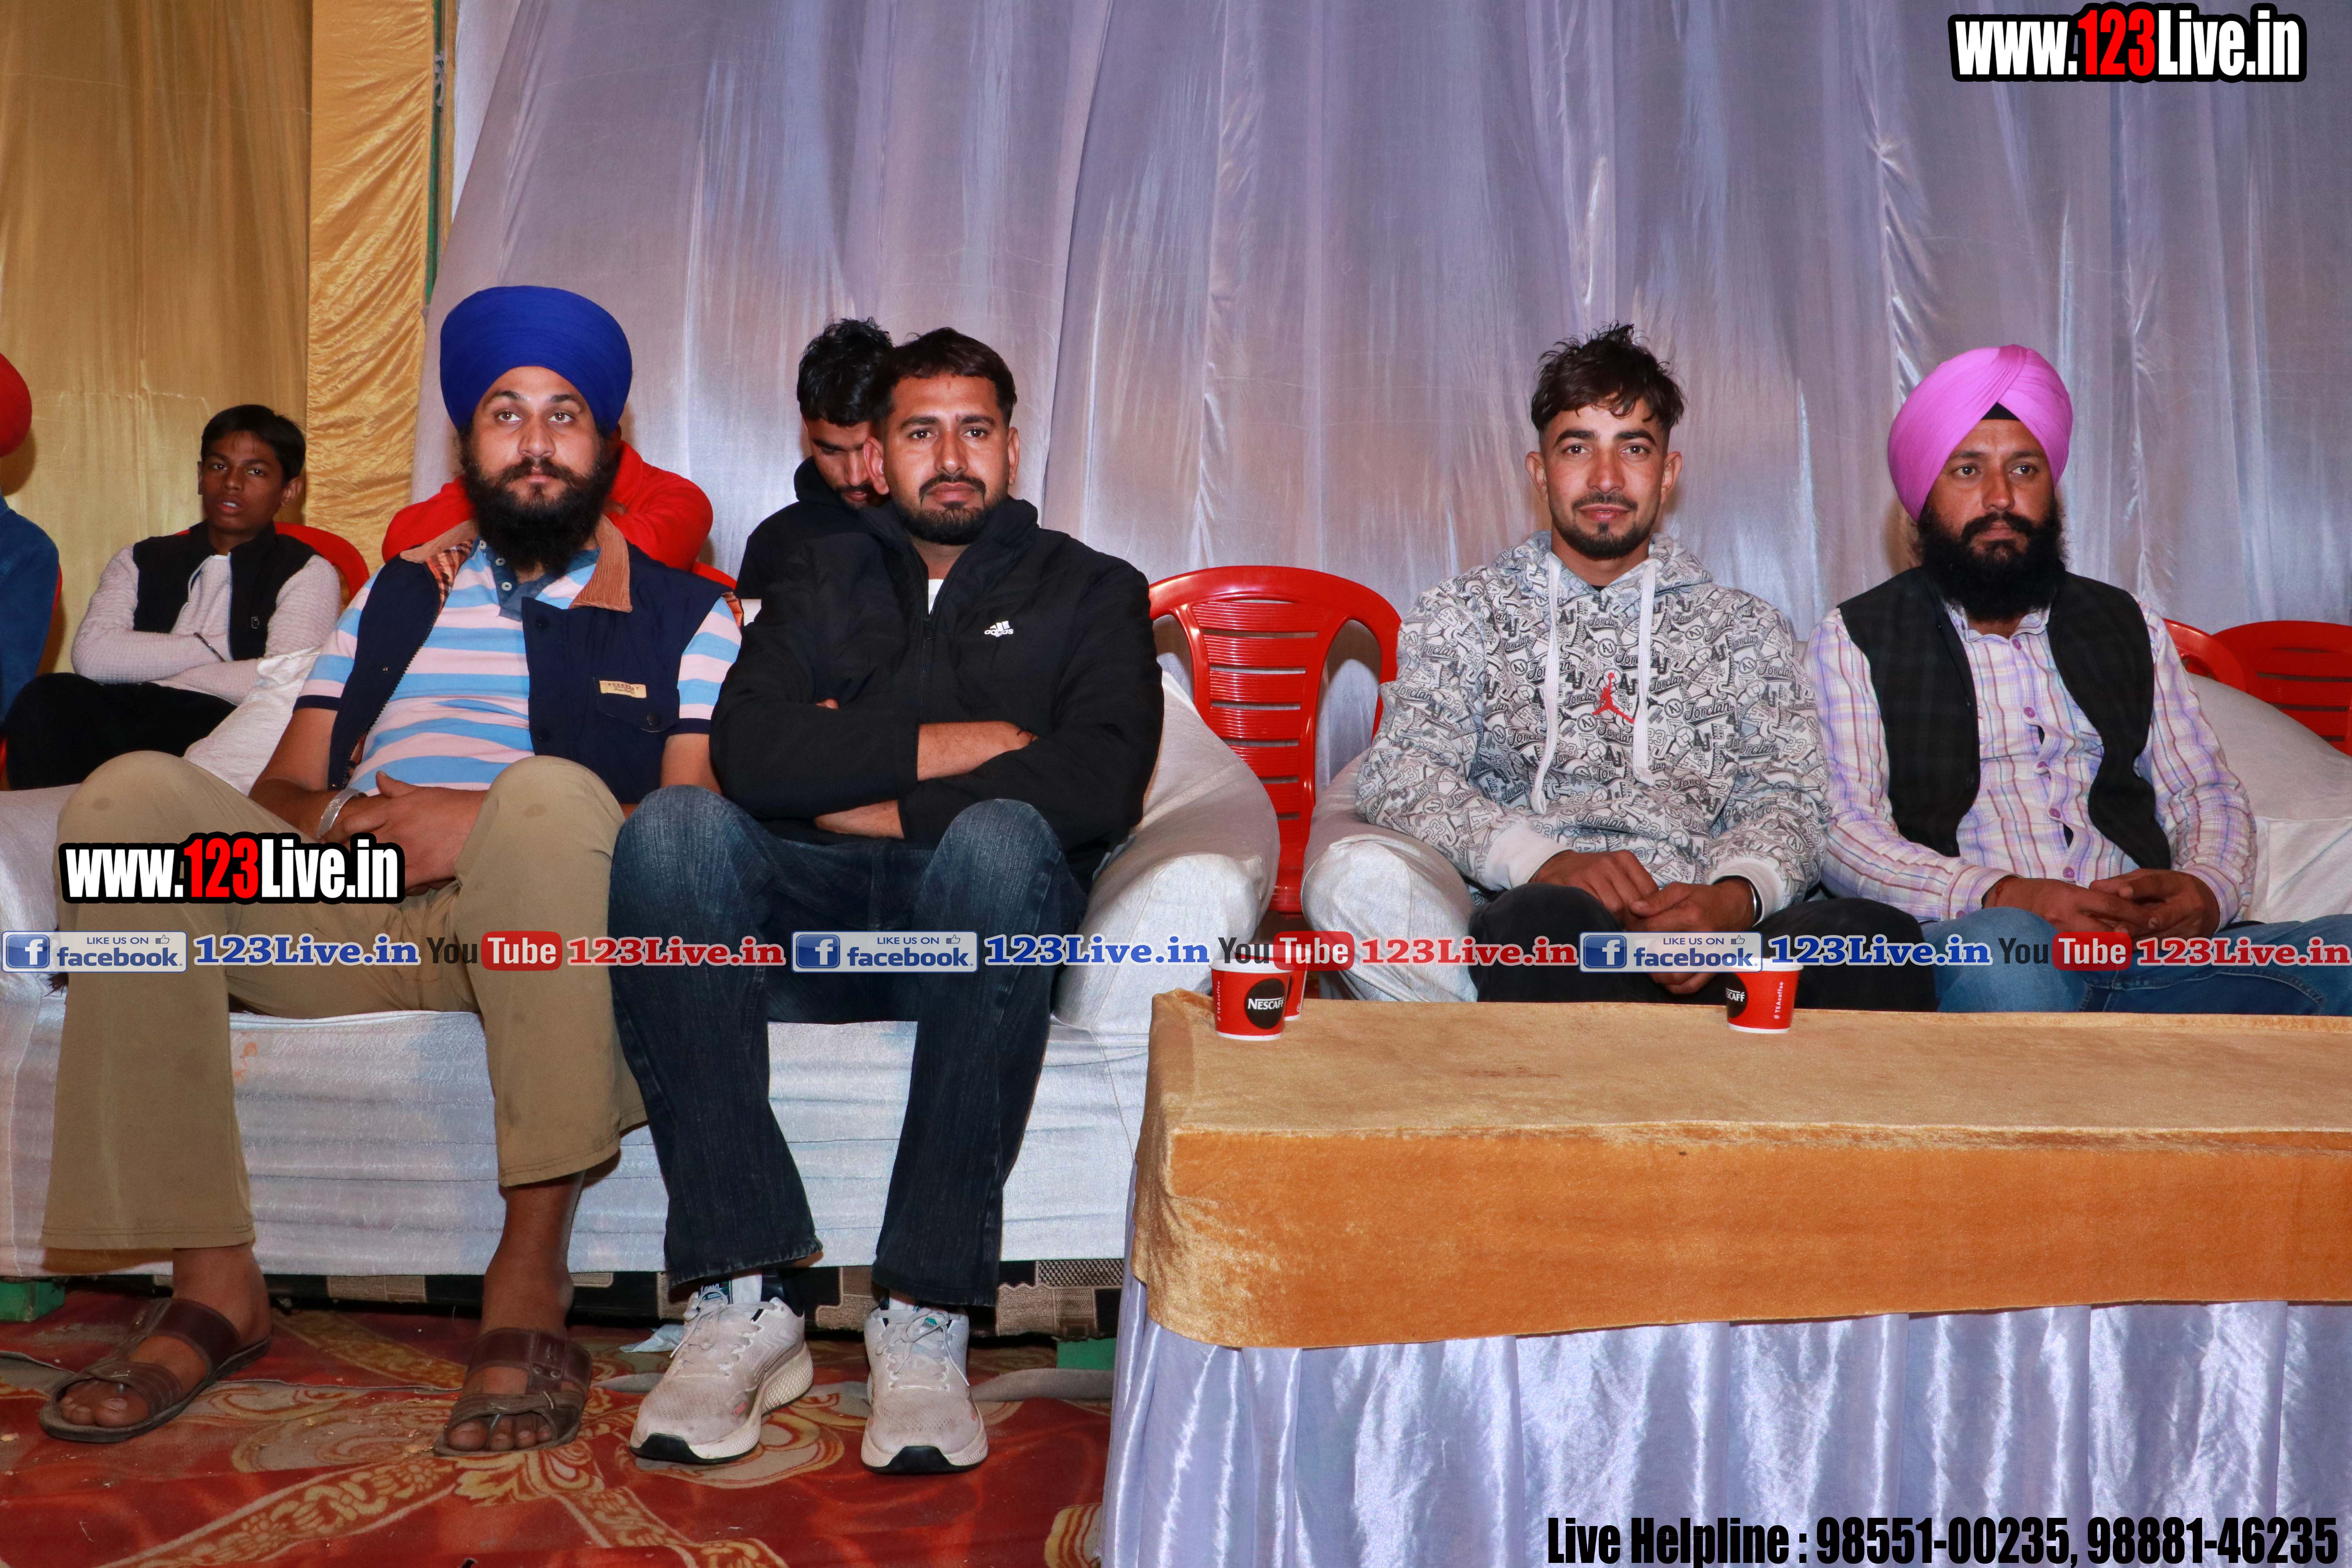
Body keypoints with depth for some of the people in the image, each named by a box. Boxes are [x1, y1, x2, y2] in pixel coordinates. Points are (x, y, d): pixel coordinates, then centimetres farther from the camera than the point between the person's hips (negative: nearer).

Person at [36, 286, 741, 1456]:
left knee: (551, 794, -36)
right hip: (350, 916, 4)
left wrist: (490, 823, -15)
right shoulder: (395, 598, 26)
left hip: (542, 928, -4)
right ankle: (211, 1278, -19)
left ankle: (530, 1272, -29)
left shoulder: (683, 615, 14)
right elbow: (280, 793, 20)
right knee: (133, 796, -20)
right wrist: (327, 822, -6)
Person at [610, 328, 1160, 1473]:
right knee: (674, 828, -28)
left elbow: (1099, 785, -7)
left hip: (983, 913, -2)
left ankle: (925, 1314, -33)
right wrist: (960, 745, -5)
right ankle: (748, 1293, -30)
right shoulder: (820, 581, 21)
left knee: (1000, 836, -36)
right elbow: (749, 754, -1)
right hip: (815, 917, 2)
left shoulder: (1091, 591, 14)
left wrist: (871, 800, -5)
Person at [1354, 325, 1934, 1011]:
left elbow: (1783, 795, 12)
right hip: (1534, 919, -2)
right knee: (1551, 924, -41)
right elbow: (1400, 776, 3)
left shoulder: (1747, 628, 24)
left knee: (1875, 937, -32)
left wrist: (1735, 896, -13)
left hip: (1707, 928, 2)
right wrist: (1548, 861, -16)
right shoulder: (1462, 615, 18)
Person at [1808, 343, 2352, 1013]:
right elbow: (1842, 829, -4)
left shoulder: (2127, 626, 24)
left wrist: (2207, 889, -4)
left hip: (2151, 952, 5)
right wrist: (2005, 898, -21)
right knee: (2005, 947, -40)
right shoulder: (1855, 639, 8)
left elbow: (2207, 792, 21)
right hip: (1966, 946, -4)